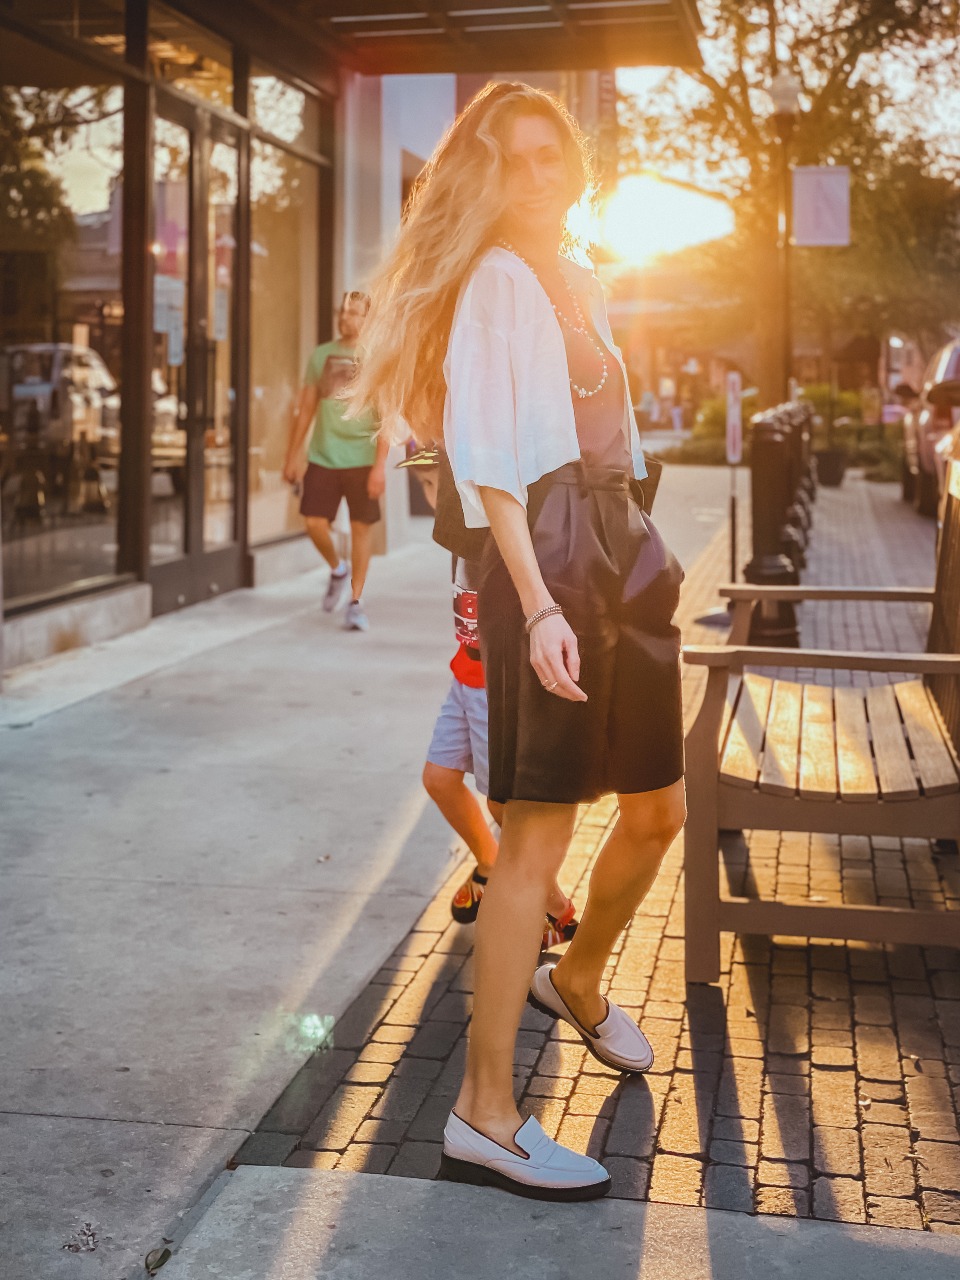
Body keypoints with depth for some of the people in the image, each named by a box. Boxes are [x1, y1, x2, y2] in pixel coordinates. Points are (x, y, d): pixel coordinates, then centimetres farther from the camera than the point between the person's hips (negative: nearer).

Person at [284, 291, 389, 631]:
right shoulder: (321, 355, 9)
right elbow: (306, 408, 14)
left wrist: (380, 465, -14)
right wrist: (293, 454, 12)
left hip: (361, 459, -3)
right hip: (322, 457, 3)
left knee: (360, 529, 1)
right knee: (314, 522, -5)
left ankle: (355, 603, 11)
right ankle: (337, 570, 26)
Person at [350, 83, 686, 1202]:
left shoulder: (580, 282, 19)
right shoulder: (494, 280, -7)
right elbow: (488, 459, -17)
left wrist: (637, 555, 17)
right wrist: (538, 605, -26)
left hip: (623, 544, 9)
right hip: (547, 552, -9)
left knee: (658, 810, 15)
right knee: (539, 834, -10)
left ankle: (575, 977, 41)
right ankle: (483, 1117, -3)